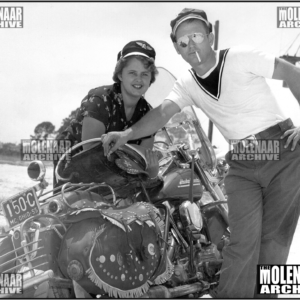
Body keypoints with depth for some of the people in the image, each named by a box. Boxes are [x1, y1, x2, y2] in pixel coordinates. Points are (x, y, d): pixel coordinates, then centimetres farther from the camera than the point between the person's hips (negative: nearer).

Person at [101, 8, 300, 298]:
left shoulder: (240, 58, -7)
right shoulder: (187, 84, 7)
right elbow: (161, 113, -7)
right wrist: (126, 134, -25)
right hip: (242, 166, 3)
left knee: (275, 240, -2)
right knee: (243, 241, -12)